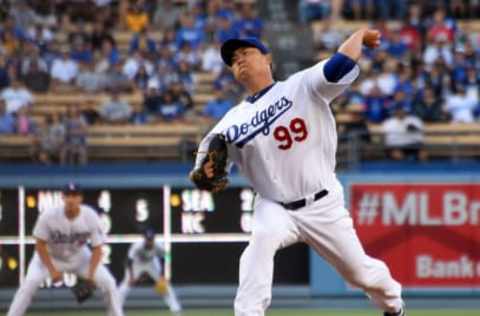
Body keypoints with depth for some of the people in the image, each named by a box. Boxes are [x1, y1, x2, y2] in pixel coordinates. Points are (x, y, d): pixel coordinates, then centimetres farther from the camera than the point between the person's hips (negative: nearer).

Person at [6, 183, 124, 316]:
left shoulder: (91, 217, -25)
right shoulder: (49, 215, -30)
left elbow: (97, 248, -16)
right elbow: (40, 245, -18)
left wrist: (90, 275, -26)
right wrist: (52, 270, -23)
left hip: (79, 257, 2)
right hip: (50, 256, -2)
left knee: (108, 283, -9)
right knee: (30, 284, -25)